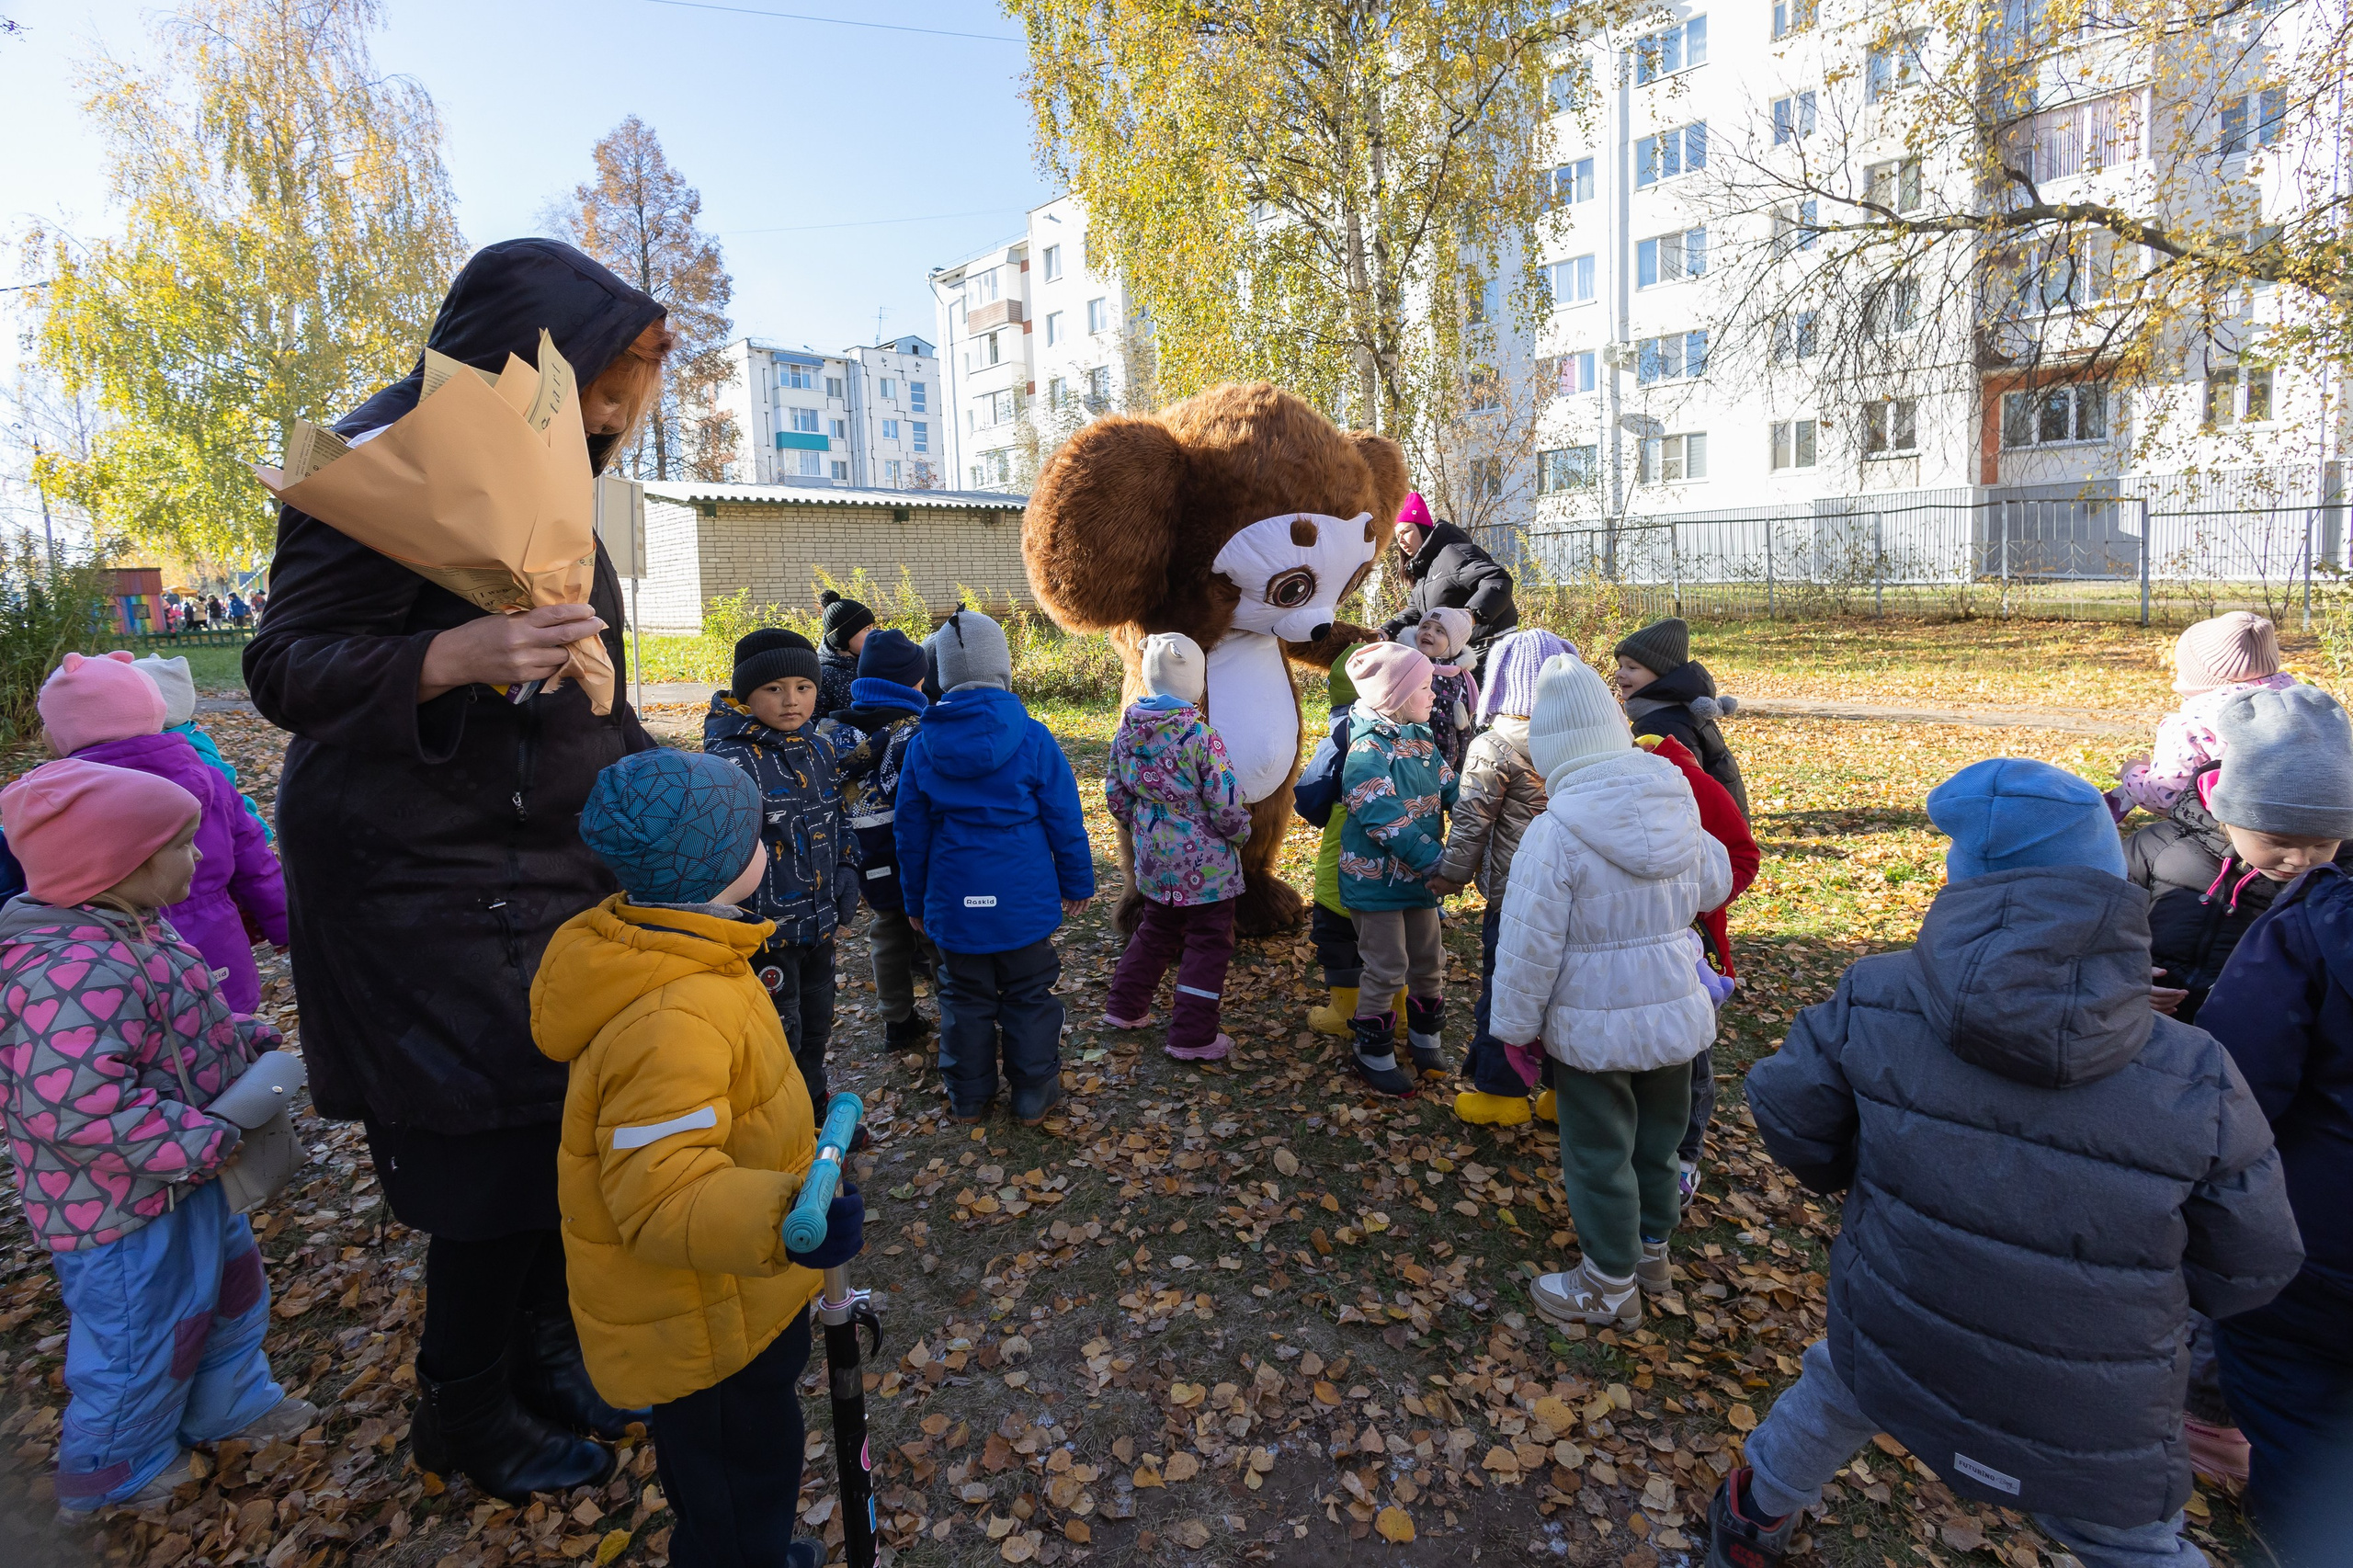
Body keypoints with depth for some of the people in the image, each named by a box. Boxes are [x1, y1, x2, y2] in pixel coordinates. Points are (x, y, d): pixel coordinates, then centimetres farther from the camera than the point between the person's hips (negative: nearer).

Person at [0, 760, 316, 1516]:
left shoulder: (136, 931, 0)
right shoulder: (77, 973, -35)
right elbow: (74, 1106, -38)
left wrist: (244, 1038, 3)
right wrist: (200, 1143, -32)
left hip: (185, 1179, 10)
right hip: (124, 1206, -10)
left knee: (227, 1285, 27)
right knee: (143, 1336, 13)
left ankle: (233, 1402, 49)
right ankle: (113, 1474, 39)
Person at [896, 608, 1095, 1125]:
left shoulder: (922, 744, -3)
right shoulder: (1033, 739, -12)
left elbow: (911, 831, 4)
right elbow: (1065, 823, -6)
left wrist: (916, 901, 15)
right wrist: (1077, 885, 7)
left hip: (953, 903, 2)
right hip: (1025, 902, -2)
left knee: (965, 999, 16)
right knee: (1030, 997, 13)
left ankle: (969, 1098, 28)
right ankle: (1034, 1096, 24)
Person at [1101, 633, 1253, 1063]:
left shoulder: (1127, 731, -3)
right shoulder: (1199, 734, -21)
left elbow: (1115, 793, 6)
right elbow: (1225, 801, -18)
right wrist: (1240, 833, 1)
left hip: (1154, 858, 6)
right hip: (1205, 862, -6)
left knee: (1156, 929, 26)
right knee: (1208, 943, 7)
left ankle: (1124, 1007, 35)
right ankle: (1193, 1036, 12)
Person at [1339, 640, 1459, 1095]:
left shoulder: (1422, 740, 6)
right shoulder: (1367, 750, -21)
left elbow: (1451, 791, 2)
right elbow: (1386, 820, -27)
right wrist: (1436, 861, -27)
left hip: (1420, 878, 8)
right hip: (1378, 881, -8)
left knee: (1429, 962, 19)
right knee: (1387, 969, 2)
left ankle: (1425, 1036, 40)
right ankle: (1374, 1054, 20)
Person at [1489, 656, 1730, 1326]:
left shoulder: (1556, 831, -25)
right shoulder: (1674, 806, -5)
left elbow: (1529, 947, -20)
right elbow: (1712, 886, 13)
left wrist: (1516, 1027, -7)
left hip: (1595, 1026, -6)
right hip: (1676, 1011, 6)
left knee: (1599, 1153, 12)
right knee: (1657, 1137, 24)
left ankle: (1609, 1284, 28)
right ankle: (1651, 1248, 44)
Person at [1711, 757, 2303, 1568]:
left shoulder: (1875, 999, -23)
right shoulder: (2194, 1080, -22)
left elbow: (1789, 1112, -10)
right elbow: (2245, 1271, -10)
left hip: (1892, 1350, 1)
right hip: (2089, 1430, -1)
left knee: (1833, 1386, 33)